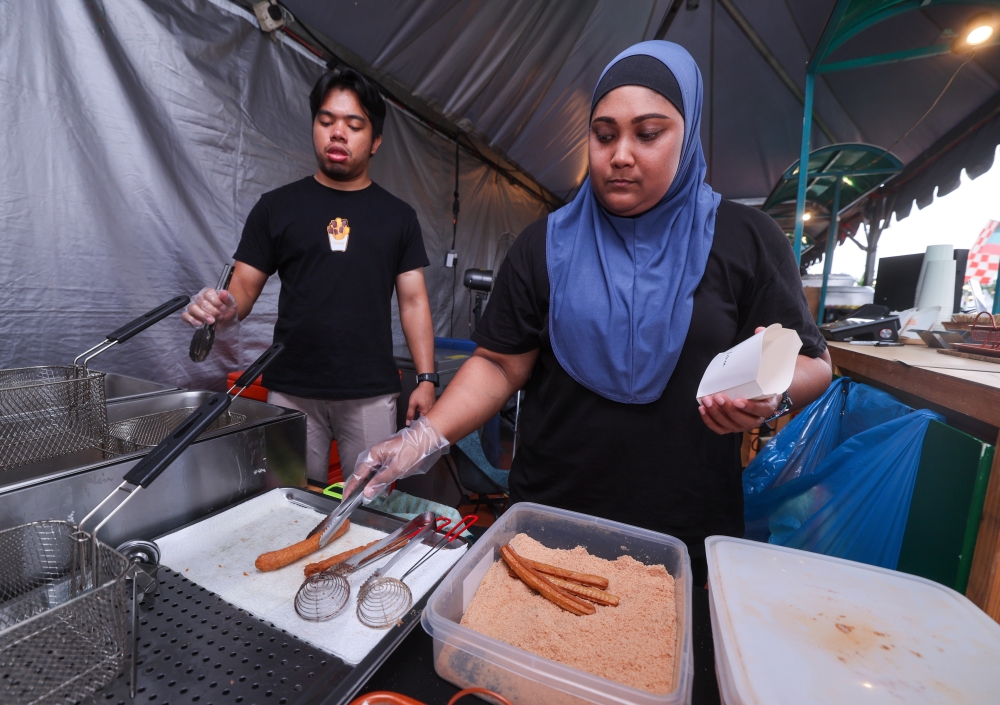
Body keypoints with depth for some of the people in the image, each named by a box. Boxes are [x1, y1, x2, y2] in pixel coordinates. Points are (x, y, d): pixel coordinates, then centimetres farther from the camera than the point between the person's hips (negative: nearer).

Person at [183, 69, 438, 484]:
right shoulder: (276, 207, 6)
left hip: (372, 395, 0)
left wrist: (426, 378, -4)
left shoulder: (398, 216, 7)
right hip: (292, 393, 1)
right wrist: (225, 310, -17)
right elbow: (244, 288, 7)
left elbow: (413, 301, 4)